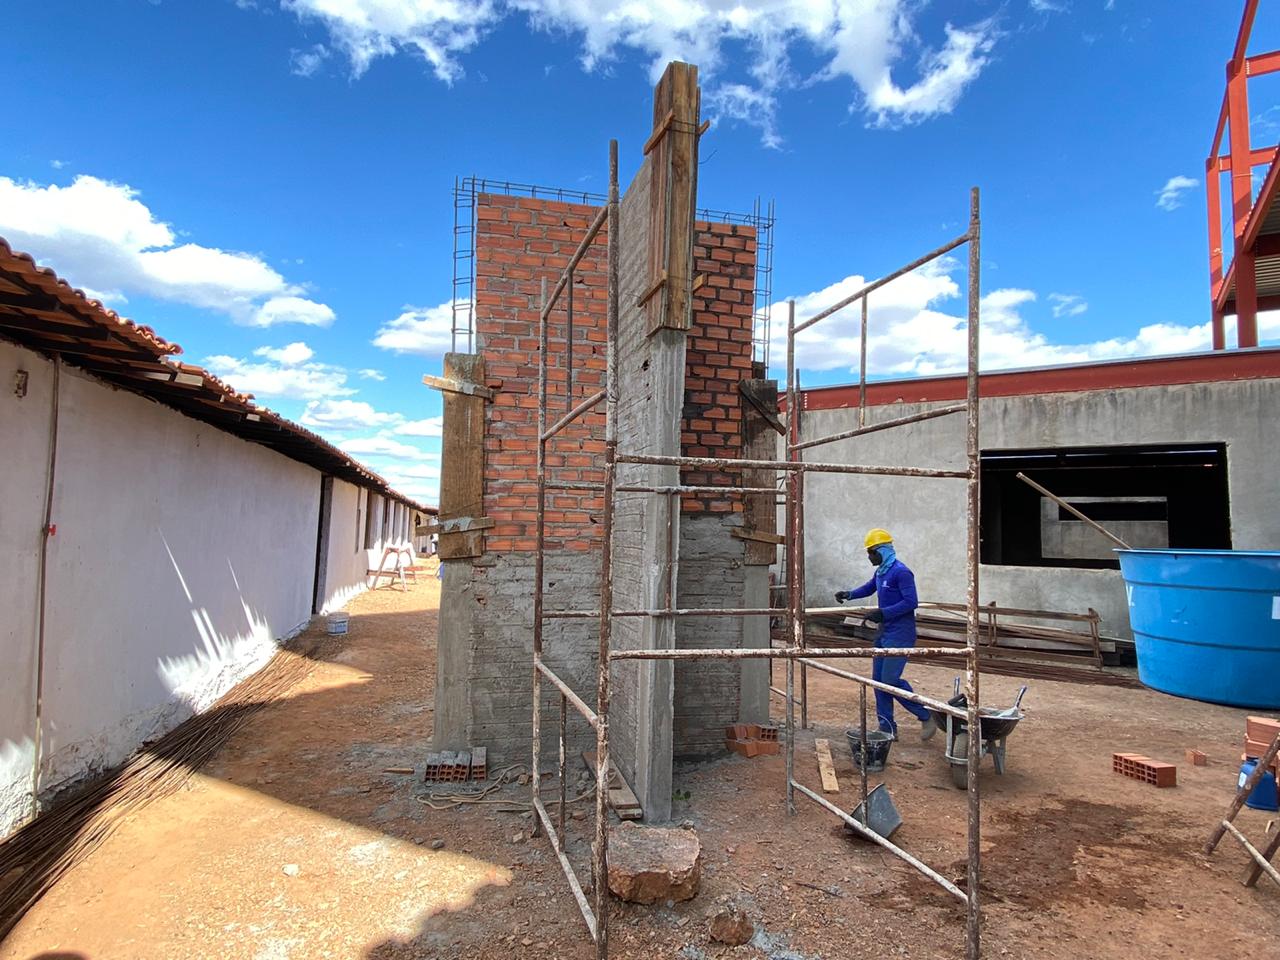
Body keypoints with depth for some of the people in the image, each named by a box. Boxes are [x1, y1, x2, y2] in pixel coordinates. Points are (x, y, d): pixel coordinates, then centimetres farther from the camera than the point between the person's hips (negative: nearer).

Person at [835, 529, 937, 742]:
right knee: (878, 679, 8)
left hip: (900, 634, -9)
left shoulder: (901, 572, -15)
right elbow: (869, 588, 32)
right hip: (884, 632, 10)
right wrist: (849, 594, 17)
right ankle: (887, 728, 15)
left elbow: (911, 602, -21)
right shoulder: (880, 572, 13)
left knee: (891, 680, -13)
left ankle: (927, 716, 5)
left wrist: (883, 613, -24)